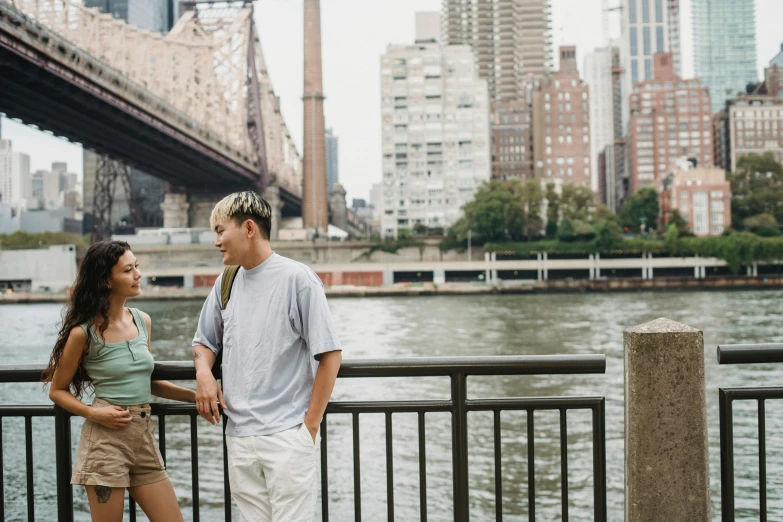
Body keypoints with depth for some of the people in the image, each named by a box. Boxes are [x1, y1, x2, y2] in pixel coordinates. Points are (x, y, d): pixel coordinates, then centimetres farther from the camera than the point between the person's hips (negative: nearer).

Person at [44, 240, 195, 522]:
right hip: (106, 438, -5)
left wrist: (192, 395, 10)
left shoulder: (143, 321, 7)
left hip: (144, 437, 6)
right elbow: (57, 390, 2)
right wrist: (92, 412, -14)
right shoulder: (84, 332, -8)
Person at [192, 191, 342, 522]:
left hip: (288, 435, -6)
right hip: (238, 436, 6)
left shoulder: (297, 278, -7)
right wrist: (204, 373, 0)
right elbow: (204, 342, 23)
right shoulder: (225, 284, 11)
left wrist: (310, 425, -9)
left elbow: (330, 355, -8)